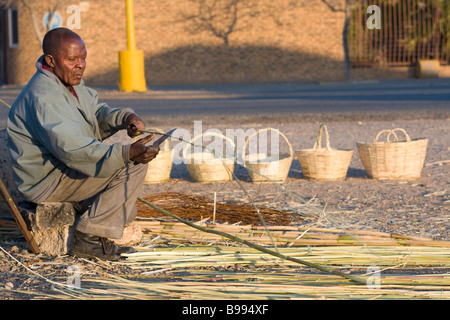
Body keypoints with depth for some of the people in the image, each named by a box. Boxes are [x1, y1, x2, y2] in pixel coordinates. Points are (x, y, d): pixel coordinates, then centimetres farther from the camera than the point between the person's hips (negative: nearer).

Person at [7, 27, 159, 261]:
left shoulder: (70, 82, 7)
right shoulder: (42, 97, -27)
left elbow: (97, 112, 16)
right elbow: (73, 149, -35)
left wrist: (126, 118, -7)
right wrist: (127, 153, -43)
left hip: (64, 168, 11)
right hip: (46, 182, -11)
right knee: (133, 165, -21)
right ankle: (88, 239, -17)